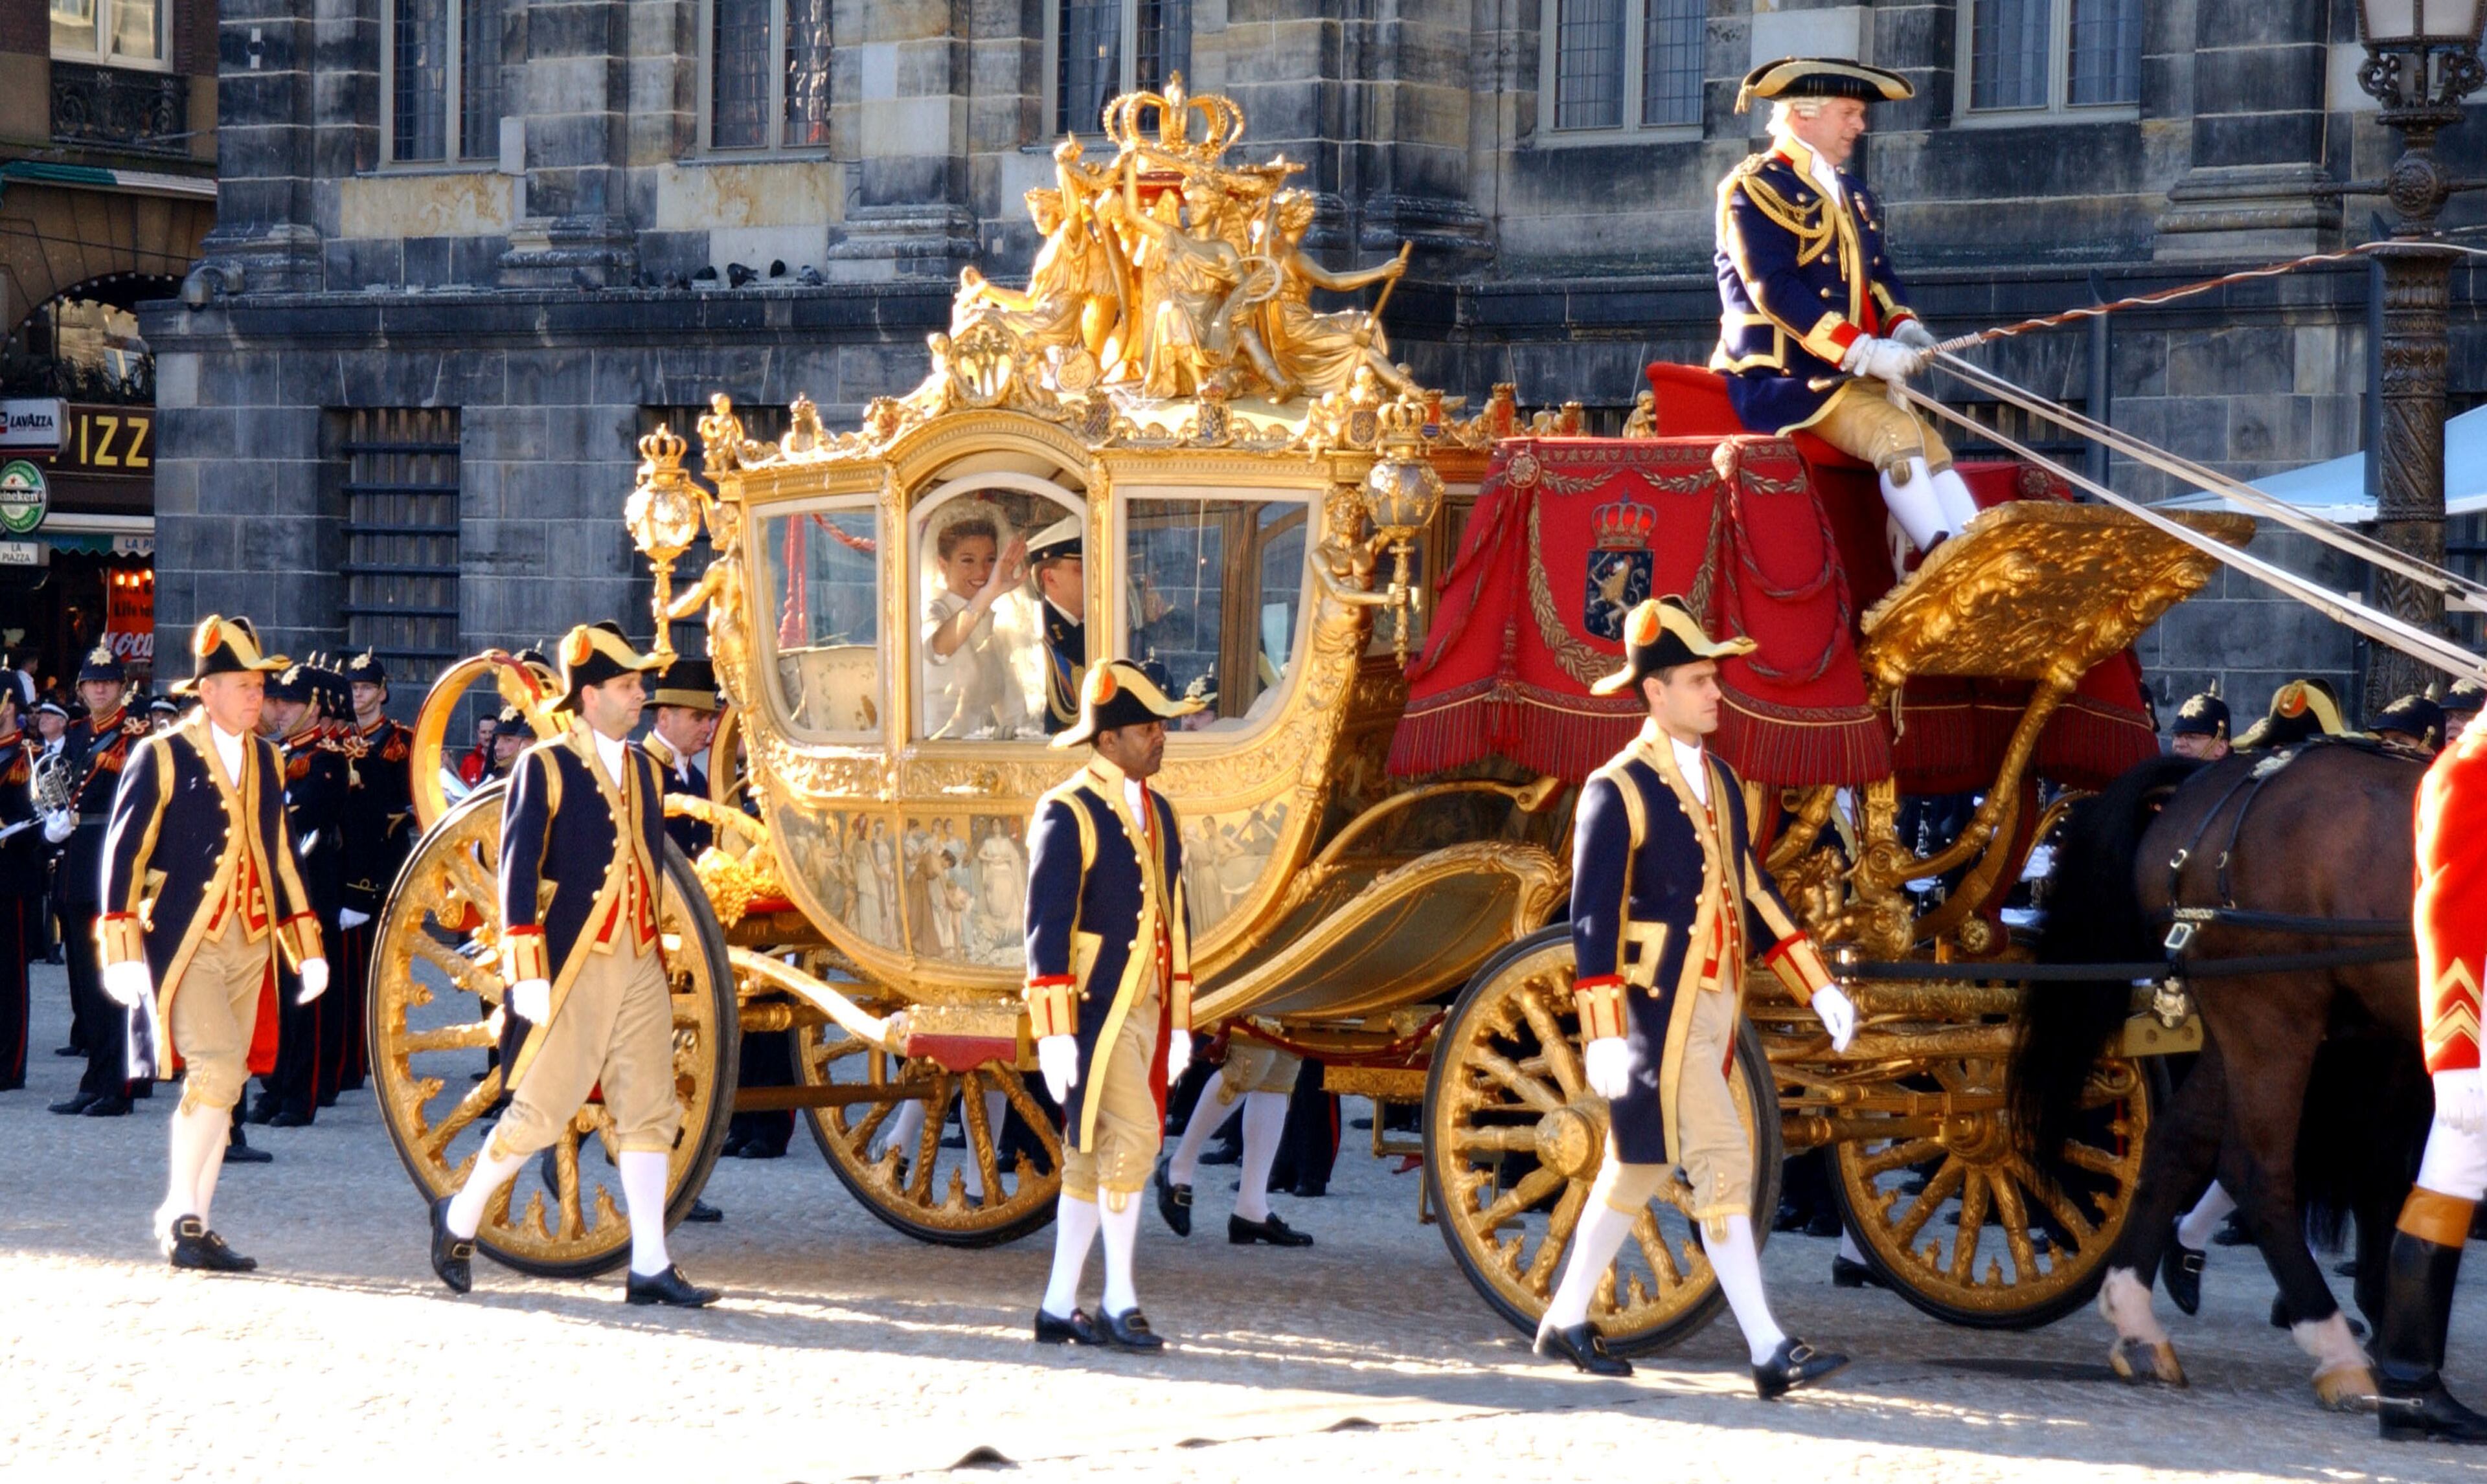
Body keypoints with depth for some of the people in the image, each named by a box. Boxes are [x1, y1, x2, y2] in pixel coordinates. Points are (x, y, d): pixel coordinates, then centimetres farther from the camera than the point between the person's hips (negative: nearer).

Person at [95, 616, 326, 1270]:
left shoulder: (266, 760, 14)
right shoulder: (160, 757, -4)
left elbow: (282, 855, 19)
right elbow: (123, 853, -6)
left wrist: (307, 947, 15)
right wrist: (124, 953, -12)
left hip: (251, 944, 6)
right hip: (185, 942, -6)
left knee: (223, 1085, 6)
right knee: (216, 1069, -18)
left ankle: (191, 1225, 13)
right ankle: (180, 1219, -11)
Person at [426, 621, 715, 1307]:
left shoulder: (644, 768, 14)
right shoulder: (544, 768, -6)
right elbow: (518, 873, -10)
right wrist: (528, 976, -16)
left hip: (641, 967, 6)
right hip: (572, 968, -6)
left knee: (650, 1113, 0)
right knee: (542, 1111, -2)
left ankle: (650, 1266, 1)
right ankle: (460, 1217, 20)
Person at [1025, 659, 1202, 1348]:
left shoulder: (1159, 812, 14)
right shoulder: (1066, 814, -10)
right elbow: (1046, 929, -14)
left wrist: (1179, 1021, 18)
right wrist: (1053, 1034, -18)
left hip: (1143, 1010, 8)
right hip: (1094, 1008, -8)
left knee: (1091, 1157, 9)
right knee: (1131, 1137, -16)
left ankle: (1059, 1310, 13)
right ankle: (1118, 1303, -9)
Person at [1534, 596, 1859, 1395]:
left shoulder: (1720, 780, 13)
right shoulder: (1617, 791, -12)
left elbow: (1753, 891, 17)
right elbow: (1593, 919, -15)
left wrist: (1819, 989, 10)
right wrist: (1604, 1040, -21)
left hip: (1713, 1009, 8)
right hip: (1657, 1010, -8)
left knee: (1636, 1169, 15)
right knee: (1723, 1163, -11)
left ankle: (1567, 1320, 27)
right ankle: (1769, 1352, -12)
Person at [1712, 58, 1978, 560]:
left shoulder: (1852, 194, 20)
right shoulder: (1754, 189, -7)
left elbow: (1880, 274, 21)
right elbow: (1774, 289, -18)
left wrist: (1904, 327, -4)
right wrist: (1864, 352, -24)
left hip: (1851, 376, 8)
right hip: (1780, 377, -8)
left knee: (1930, 445, -10)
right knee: (1898, 432, -26)